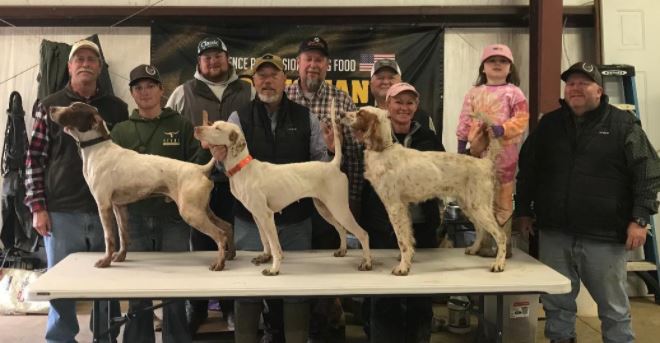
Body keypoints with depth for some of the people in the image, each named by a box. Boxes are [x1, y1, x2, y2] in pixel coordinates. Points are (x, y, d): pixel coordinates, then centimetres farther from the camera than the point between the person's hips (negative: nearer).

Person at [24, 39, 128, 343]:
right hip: (61, 212, -1)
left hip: (107, 211, 1)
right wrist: (37, 206, -4)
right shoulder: (49, 107, 4)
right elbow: (35, 158, 3)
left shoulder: (117, 108, 7)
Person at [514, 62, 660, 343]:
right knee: (556, 304, 13)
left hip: (604, 235, -3)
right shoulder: (549, 124, 9)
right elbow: (527, 169, 14)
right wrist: (523, 210, 10)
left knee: (614, 307, 12)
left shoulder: (623, 124, -1)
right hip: (554, 232, 3)